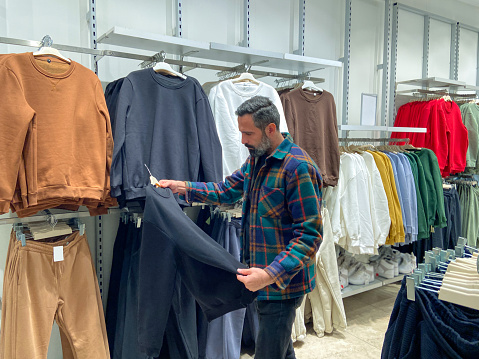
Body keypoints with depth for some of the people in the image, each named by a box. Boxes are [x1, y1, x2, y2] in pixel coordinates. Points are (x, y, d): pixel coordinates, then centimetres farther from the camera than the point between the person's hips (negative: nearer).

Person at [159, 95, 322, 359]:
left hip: (283, 282, -9)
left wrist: (271, 274, -30)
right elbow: (228, 189, 20)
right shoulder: (256, 160, 8)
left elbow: (310, 234, -23)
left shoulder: (298, 167, -22)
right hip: (264, 277, 9)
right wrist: (183, 187, 11)